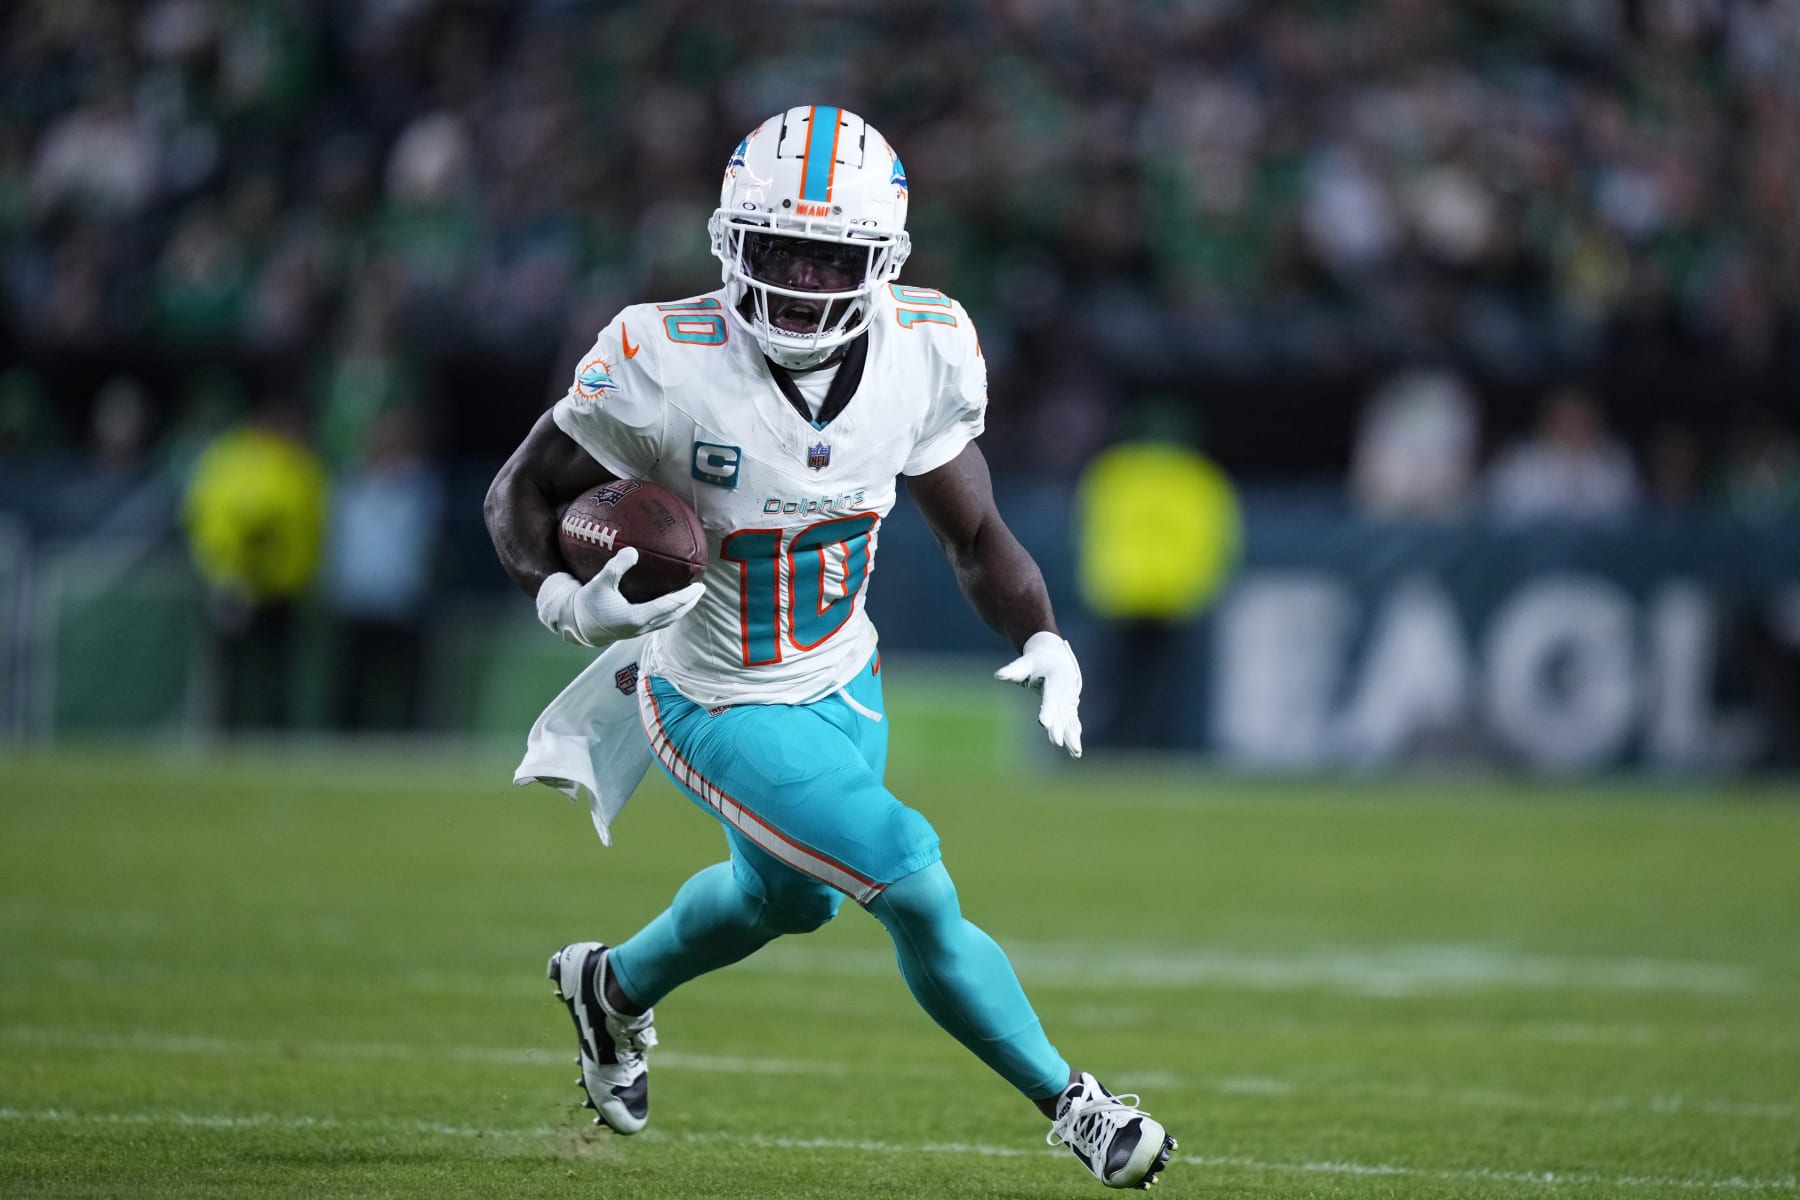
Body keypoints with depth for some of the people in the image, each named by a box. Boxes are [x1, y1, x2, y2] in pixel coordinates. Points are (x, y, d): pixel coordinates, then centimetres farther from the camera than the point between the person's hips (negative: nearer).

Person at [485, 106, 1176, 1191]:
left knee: (786, 897, 29)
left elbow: (974, 532, 1)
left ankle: (615, 987, 59)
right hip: (720, 706, -6)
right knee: (915, 887, -15)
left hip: (843, 684, 6)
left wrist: (1043, 640, -16)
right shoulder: (666, 365, -27)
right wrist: (567, 603, -35)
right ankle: (1072, 1106, 5)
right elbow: (522, 494, -15)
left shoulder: (920, 353, -14)